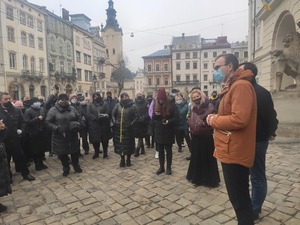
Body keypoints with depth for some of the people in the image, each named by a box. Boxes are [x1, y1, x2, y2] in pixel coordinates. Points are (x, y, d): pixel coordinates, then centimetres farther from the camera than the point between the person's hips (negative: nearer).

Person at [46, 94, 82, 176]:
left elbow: (78, 118, 14)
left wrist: (77, 125, -4)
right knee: (62, 153, 9)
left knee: (75, 151, 12)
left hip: (72, 135, 3)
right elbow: (48, 121, -7)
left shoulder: (72, 109, 7)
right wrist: (56, 128, -19)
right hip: (60, 136, -3)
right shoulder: (53, 110, -5)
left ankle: (76, 166, 32)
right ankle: (66, 169, 28)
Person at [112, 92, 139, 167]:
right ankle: (122, 159, 22)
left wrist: (131, 124, -11)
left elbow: (136, 117, -4)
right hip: (119, 129, 2)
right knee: (120, 143, 6)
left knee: (129, 144, 6)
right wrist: (114, 122, 0)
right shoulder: (118, 106, 4)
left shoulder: (132, 106, -4)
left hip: (128, 129, -2)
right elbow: (113, 115, 12)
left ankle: (128, 159, 24)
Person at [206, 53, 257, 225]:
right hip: (231, 151, 10)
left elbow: (239, 119, -28)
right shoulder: (233, 86, 17)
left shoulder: (241, 85, -17)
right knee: (239, 197, 21)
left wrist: (214, 119, -13)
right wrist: (217, 118, 0)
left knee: (239, 199, 3)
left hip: (235, 152, -10)